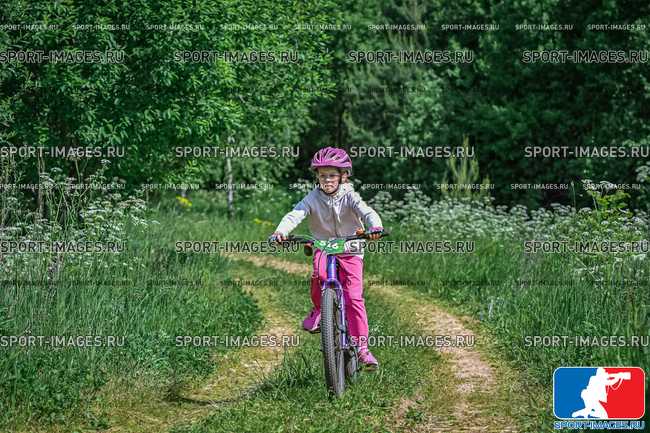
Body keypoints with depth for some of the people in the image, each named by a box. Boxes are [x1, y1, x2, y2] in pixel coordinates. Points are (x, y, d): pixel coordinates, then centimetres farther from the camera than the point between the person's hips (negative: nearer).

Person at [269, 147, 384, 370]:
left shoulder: (349, 196, -10)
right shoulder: (313, 197, -6)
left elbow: (367, 212, -25)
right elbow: (295, 214, -19)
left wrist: (375, 227, -48)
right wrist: (280, 231, -39)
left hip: (350, 251, -1)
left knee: (354, 298, -12)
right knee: (319, 274, -33)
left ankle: (362, 347, -5)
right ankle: (318, 310, -3)